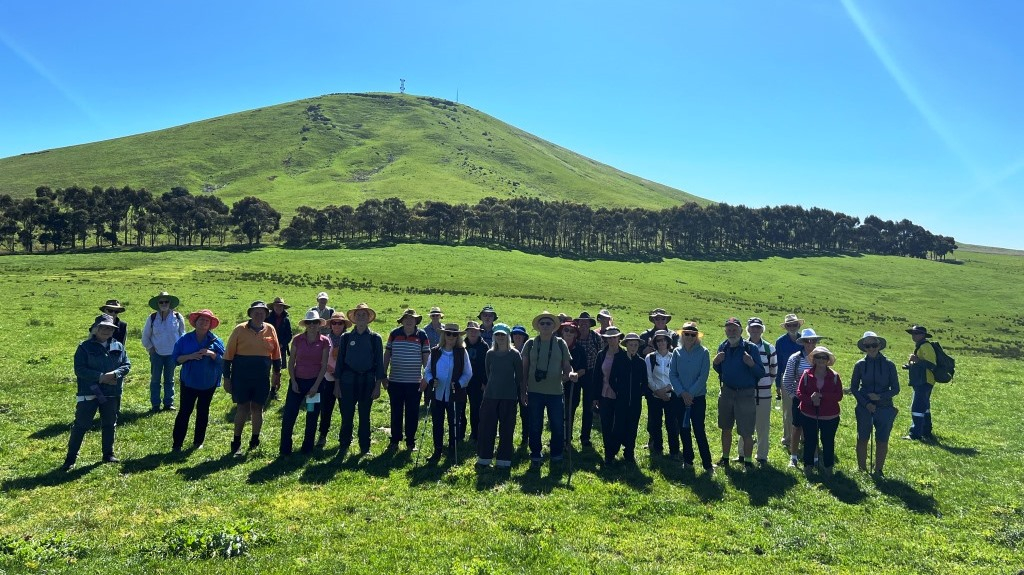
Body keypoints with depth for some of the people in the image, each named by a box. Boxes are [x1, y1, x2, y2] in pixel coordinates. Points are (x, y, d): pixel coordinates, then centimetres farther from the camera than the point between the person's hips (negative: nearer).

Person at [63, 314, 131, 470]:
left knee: (109, 424, 13)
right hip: (89, 393, -4)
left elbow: (127, 365, 4)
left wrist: (115, 373, -16)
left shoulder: (118, 346, 6)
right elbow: (79, 369, -12)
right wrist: (100, 377, -21)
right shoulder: (85, 347, -5)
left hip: (112, 393, 4)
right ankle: (71, 458, 8)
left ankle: (108, 454, 25)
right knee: (81, 425, -1)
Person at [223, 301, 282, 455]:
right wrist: (227, 377, -4)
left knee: (257, 408, 10)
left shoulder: (270, 330, 3)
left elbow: (276, 353, 11)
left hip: (262, 378, 2)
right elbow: (229, 354, -3)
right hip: (241, 377, -2)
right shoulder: (240, 329, -5)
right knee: (243, 407, 1)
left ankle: (255, 441, 23)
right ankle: (236, 442, 14)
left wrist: (277, 373, 12)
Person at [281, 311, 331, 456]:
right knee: (288, 416, -3)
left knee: (312, 418, 8)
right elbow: (291, 362, 4)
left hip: (315, 382, -1)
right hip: (297, 381, 1)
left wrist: (316, 386, -10)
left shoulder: (324, 341, -4)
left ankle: (307, 449, 21)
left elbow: (324, 366, -5)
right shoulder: (297, 339, -1)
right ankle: (284, 450, 7)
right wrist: (293, 382, -5)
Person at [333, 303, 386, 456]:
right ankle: (344, 446, 18)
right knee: (346, 416, 4)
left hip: (367, 381, 0)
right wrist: (337, 384, 2)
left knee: (365, 416, 9)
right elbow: (340, 361, 5)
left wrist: (378, 385, -4)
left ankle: (365, 448, 19)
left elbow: (379, 362, 1)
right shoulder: (346, 337, 3)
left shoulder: (375, 338, 1)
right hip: (348, 381, 0)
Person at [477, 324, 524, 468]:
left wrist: (522, 394, 1)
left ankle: (503, 459, 12)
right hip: (491, 395, 3)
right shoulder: (490, 354, 6)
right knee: (486, 426, 3)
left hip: (509, 396, -3)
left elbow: (520, 375, 0)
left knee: (506, 429, 3)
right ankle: (484, 457, 15)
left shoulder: (514, 354, -3)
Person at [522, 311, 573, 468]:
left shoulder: (560, 344, 3)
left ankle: (557, 456, 21)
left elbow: (567, 365, 4)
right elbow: (524, 368, 5)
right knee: (535, 427, 7)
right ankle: (535, 457, 21)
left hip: (555, 392, 0)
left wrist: (569, 373, -19)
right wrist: (523, 390, 2)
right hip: (535, 392, 0)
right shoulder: (530, 344, 3)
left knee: (558, 426, 4)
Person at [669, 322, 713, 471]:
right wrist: (682, 393, -11)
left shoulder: (703, 352, -5)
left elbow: (703, 376, -10)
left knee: (699, 430, -5)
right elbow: (672, 374, 0)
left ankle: (707, 463, 4)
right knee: (684, 429, 9)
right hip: (681, 397, 3)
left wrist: (691, 393, -14)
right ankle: (687, 460, 22)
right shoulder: (677, 352, 2)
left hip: (698, 397, -3)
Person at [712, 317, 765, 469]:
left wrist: (752, 364, -30)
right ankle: (725, 458, 29)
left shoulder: (750, 348, -11)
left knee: (746, 432, 0)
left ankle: (747, 461, 16)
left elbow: (761, 373, -11)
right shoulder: (723, 347, 3)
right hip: (726, 392, 5)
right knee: (726, 428, 16)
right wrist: (715, 363, -7)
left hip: (745, 394, -5)